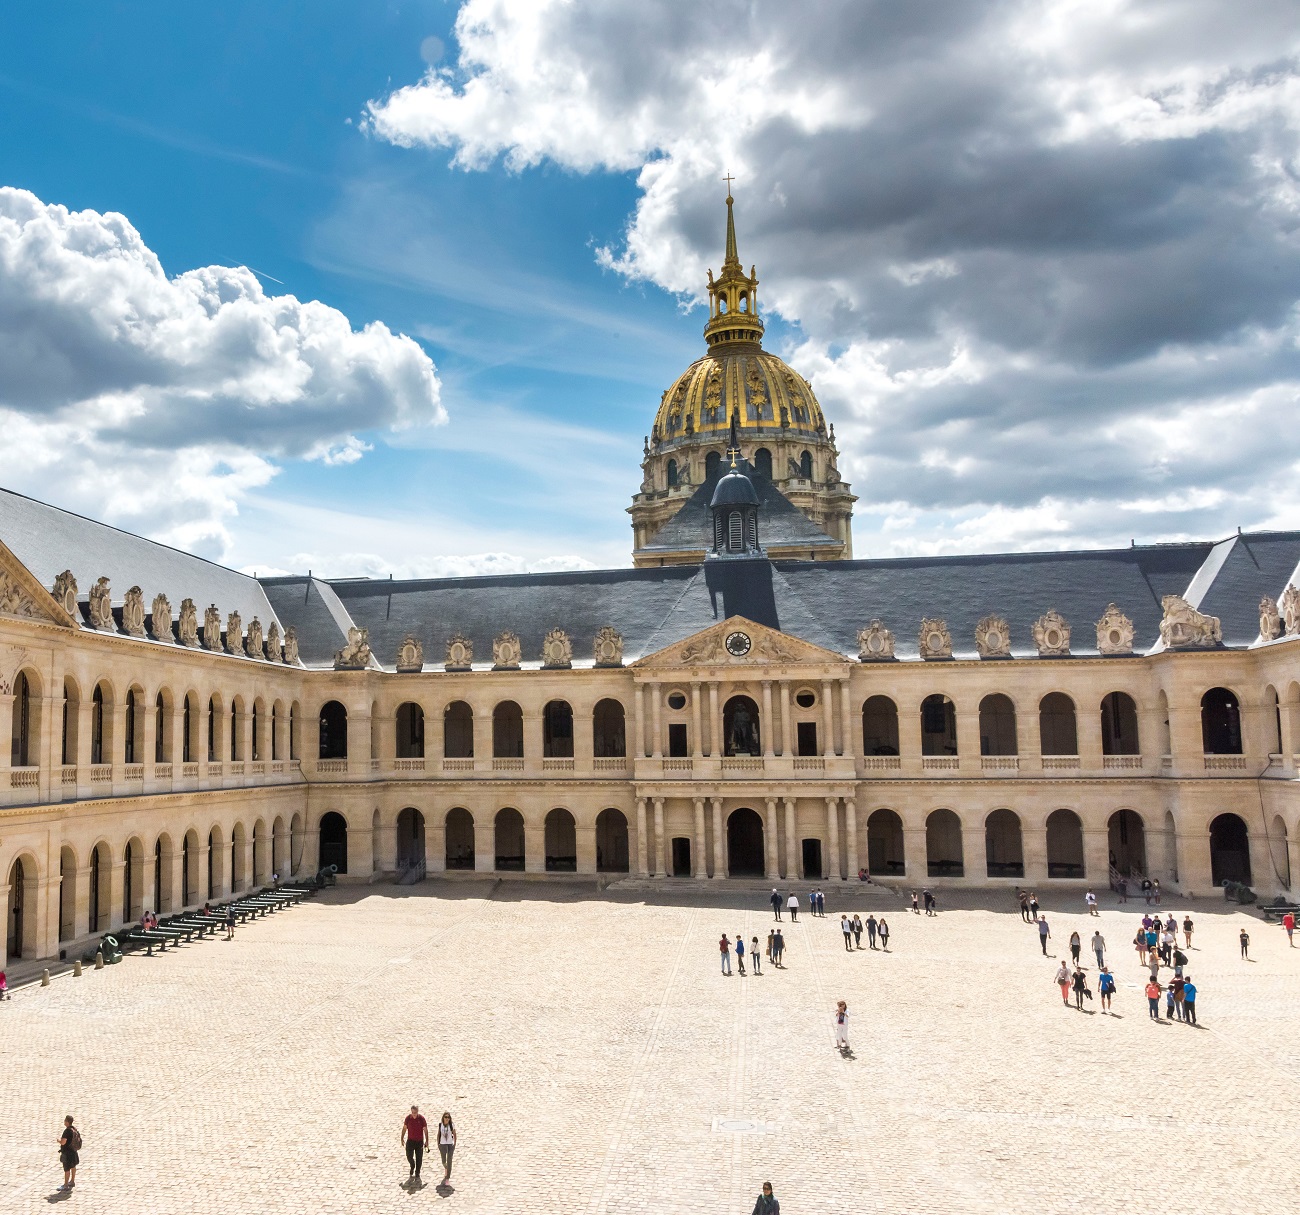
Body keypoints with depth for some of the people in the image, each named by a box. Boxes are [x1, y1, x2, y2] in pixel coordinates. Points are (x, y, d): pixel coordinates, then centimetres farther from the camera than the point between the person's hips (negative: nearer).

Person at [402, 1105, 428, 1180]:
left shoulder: (421, 1118, -11)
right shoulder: (408, 1118, -6)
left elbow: (425, 1130, -4)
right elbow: (404, 1128, 8)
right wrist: (402, 1138, 8)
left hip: (419, 1141, -1)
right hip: (410, 1140, 1)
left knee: (419, 1157, 3)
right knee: (409, 1156, -5)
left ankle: (417, 1172, 19)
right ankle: (412, 1166, 26)